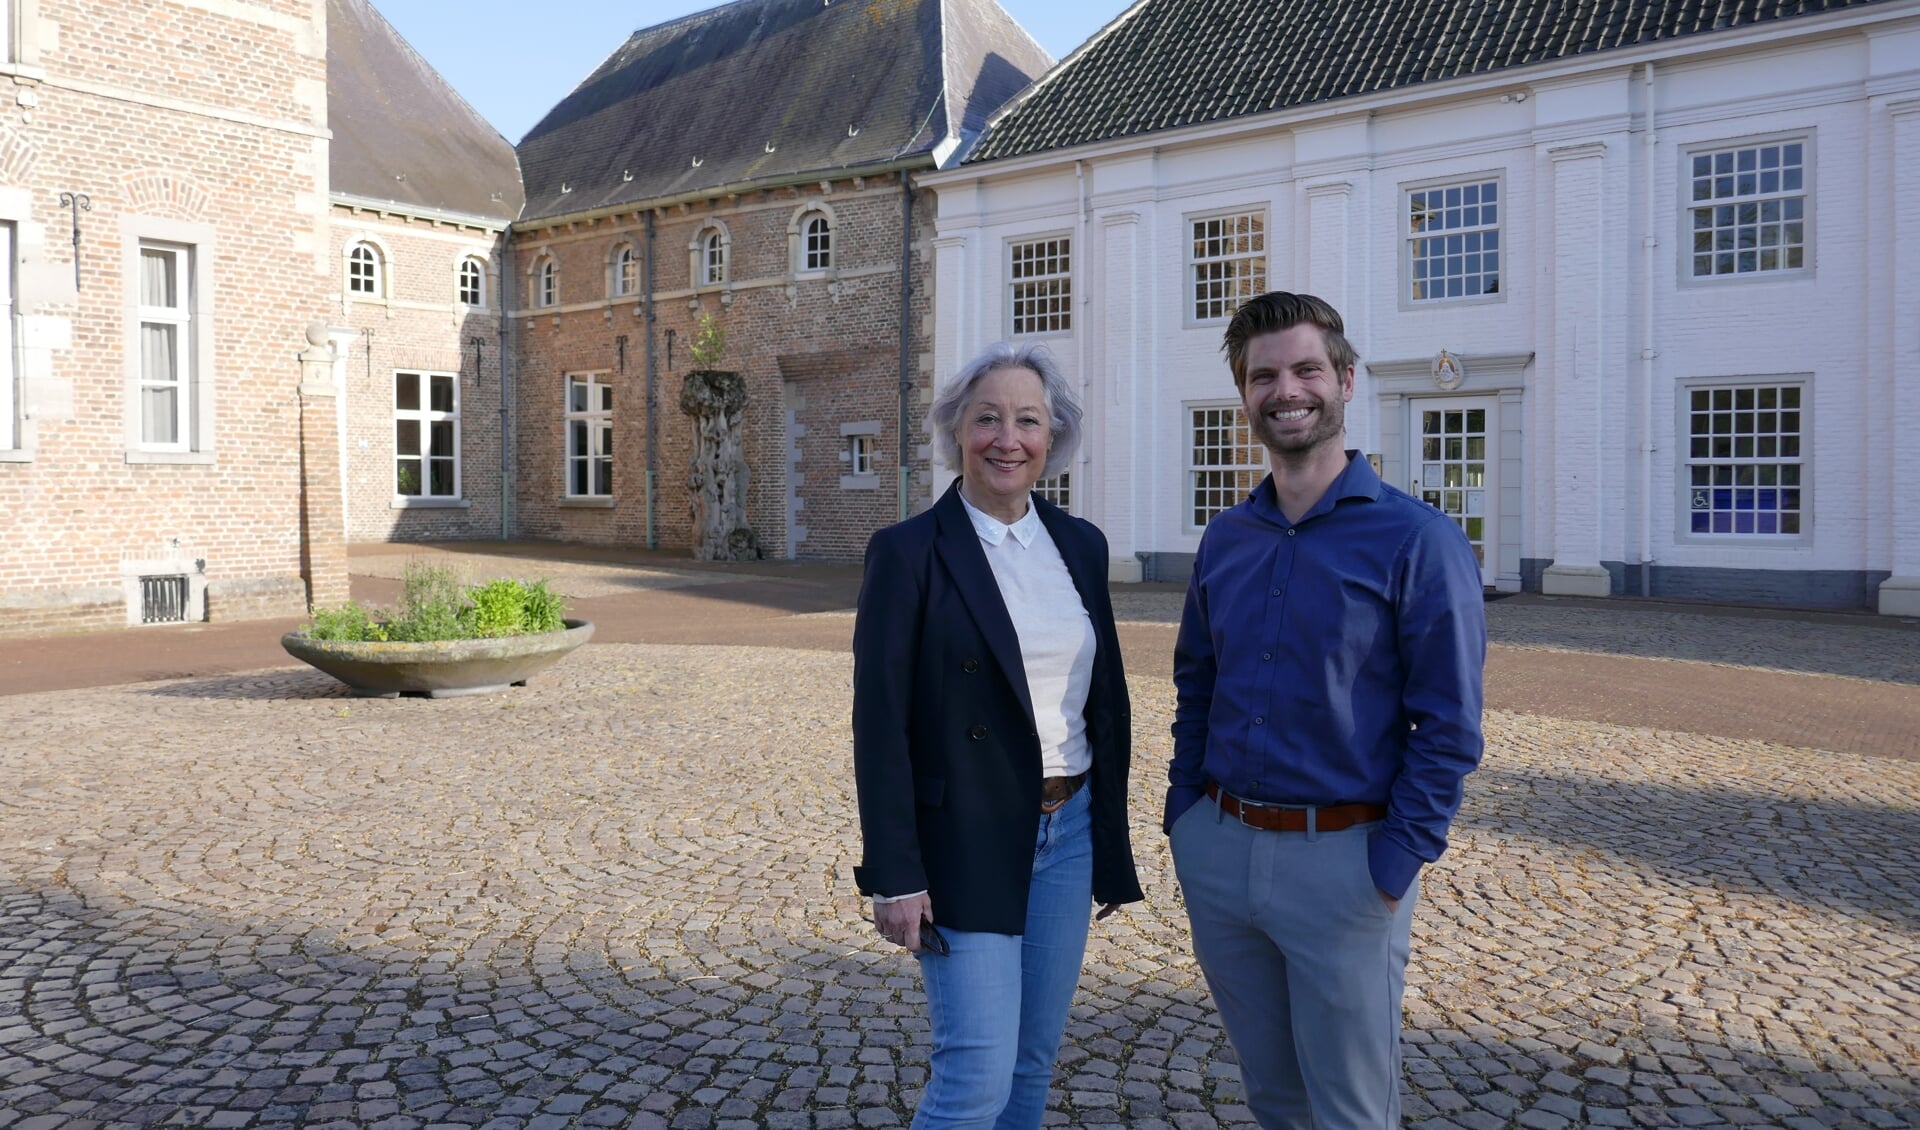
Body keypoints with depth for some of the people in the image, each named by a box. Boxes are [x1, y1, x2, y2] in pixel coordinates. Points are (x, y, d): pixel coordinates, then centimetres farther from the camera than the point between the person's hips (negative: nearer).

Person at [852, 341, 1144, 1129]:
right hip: (967, 843, -5)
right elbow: (879, 724, -12)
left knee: (1033, 1063, 16)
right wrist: (894, 876, -14)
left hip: (1069, 832, 6)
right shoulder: (907, 551, -11)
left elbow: (1107, 700, 10)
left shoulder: (1081, 545, 6)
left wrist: (1112, 840, 11)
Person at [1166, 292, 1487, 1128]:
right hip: (1215, 852, 5)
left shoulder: (1416, 540, -10)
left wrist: (1394, 868, -15)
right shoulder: (1224, 540, 6)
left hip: (1342, 859, -5)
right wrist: (1185, 813, 7)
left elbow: (1448, 727, -11)